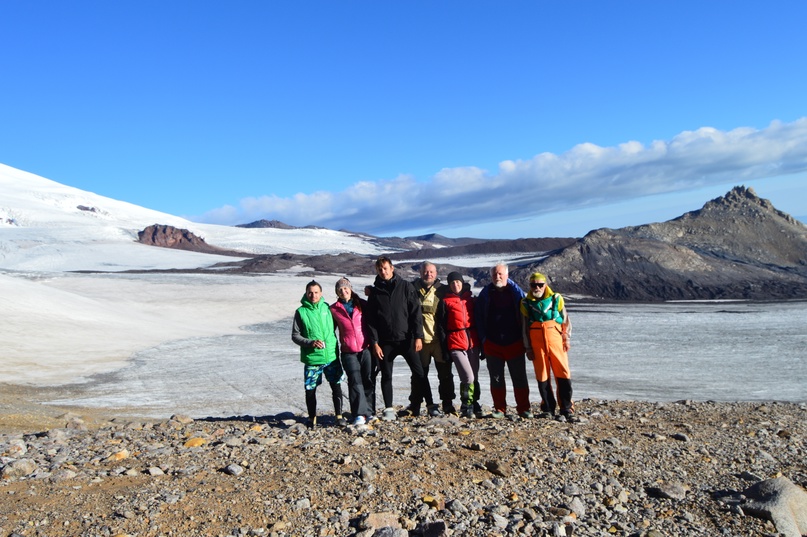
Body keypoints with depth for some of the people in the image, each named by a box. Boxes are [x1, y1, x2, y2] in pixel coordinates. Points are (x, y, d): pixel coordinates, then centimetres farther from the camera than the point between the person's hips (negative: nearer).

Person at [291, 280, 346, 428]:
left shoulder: (326, 308, 5)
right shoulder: (301, 312, -3)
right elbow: (295, 336, -2)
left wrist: (335, 345, 12)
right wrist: (311, 343, -16)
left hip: (331, 356, 2)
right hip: (311, 359, -2)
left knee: (336, 386, 2)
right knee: (310, 389, 7)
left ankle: (339, 416, 13)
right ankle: (312, 418, 24)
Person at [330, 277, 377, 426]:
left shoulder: (362, 304, 7)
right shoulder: (334, 309, 6)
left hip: (366, 349, 1)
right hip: (349, 352, -1)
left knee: (368, 380, 3)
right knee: (355, 380, -12)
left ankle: (369, 412, 14)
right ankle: (360, 414, -11)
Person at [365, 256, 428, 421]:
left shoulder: (405, 287, 2)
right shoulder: (375, 292, 6)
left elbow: (416, 312, -1)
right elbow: (370, 320, 5)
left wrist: (418, 336, -8)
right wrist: (374, 342, -4)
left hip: (406, 339, -1)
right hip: (385, 341, 1)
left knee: (419, 372, -5)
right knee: (386, 376, 5)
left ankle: (415, 405, 15)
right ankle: (389, 409, 16)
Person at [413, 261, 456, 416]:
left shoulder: (443, 290, 6)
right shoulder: (412, 288, 7)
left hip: (439, 338, -1)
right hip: (420, 338, 1)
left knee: (445, 373, 3)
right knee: (422, 373, 6)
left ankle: (448, 403, 14)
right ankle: (430, 404, 17)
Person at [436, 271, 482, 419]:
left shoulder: (471, 300, 15)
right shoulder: (445, 302, 5)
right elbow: (441, 326, 2)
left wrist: (482, 344, 12)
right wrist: (444, 348, -4)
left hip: (473, 342, 4)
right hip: (456, 344, -4)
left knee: (475, 377, 9)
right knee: (468, 377, -13)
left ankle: (474, 405, 24)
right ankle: (466, 407, 4)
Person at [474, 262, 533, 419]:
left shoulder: (516, 292, 0)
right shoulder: (485, 293, 3)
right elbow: (479, 317, 7)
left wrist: (524, 339, 0)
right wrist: (483, 339, 1)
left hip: (514, 344, -1)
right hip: (492, 344, 1)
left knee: (520, 378, 3)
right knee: (496, 378, 7)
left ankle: (523, 408, 13)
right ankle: (500, 409, 17)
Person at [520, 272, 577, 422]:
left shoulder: (556, 299, 5)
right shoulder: (526, 303, 7)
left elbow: (566, 321, 10)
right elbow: (525, 327, 8)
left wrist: (566, 339, 0)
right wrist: (528, 348, 4)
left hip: (556, 342, -1)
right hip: (537, 344, 1)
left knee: (563, 375, -4)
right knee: (542, 377, 5)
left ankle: (566, 409, 4)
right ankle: (548, 408, 16)